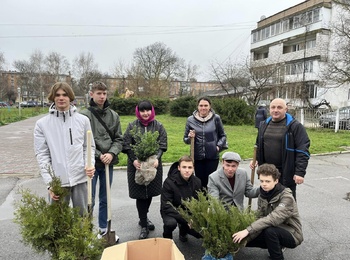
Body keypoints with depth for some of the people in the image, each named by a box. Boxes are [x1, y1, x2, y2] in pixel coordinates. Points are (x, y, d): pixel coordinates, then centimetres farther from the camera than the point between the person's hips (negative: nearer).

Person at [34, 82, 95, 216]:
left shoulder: (83, 120, 2)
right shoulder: (42, 124, -1)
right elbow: (42, 154, -2)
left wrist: (90, 164, -10)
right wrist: (49, 183, -7)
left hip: (80, 179, 1)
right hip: (57, 181, -1)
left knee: (82, 216, 14)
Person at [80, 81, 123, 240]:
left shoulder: (113, 115, 5)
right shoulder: (85, 115, -7)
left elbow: (118, 139, 5)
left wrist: (111, 153, -11)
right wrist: (99, 155, -15)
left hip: (108, 163, 4)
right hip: (91, 163, -4)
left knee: (105, 199, 17)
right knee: (89, 201, 6)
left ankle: (103, 230, 34)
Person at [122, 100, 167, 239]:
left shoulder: (158, 126, 2)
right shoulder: (132, 126, -1)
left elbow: (163, 144, -1)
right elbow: (126, 145, -3)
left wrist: (157, 158, -15)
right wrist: (134, 160, -15)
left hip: (153, 164, 2)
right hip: (137, 164, -2)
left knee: (150, 193, 13)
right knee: (140, 194, 1)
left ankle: (143, 218, 38)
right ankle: (144, 226, 14)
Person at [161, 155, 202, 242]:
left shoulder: (197, 182, -11)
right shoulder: (169, 182, -24)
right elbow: (166, 207, -25)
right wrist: (186, 219, -30)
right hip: (172, 212, -4)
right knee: (171, 223, -36)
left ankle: (183, 229, 20)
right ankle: (167, 238, 0)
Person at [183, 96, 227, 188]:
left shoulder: (216, 118, -4)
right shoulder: (190, 120, -1)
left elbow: (222, 135, 9)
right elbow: (185, 139, 8)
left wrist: (219, 146, -6)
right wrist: (190, 138, -12)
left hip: (212, 156, -1)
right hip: (197, 157, 1)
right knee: (200, 181, 8)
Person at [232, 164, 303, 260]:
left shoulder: (286, 197, -24)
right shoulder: (262, 196, -3)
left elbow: (273, 219, -37)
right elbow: (260, 219, -9)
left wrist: (247, 230, -42)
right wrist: (245, 239, -22)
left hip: (292, 235, -6)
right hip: (276, 232, 7)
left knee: (269, 230, -36)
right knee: (244, 239, -6)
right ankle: (278, 246, 13)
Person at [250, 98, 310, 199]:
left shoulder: (295, 126, -8)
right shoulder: (264, 125, 10)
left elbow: (302, 151, -12)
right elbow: (259, 146, 20)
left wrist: (300, 172, -18)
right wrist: (256, 159, 5)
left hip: (286, 173, -5)